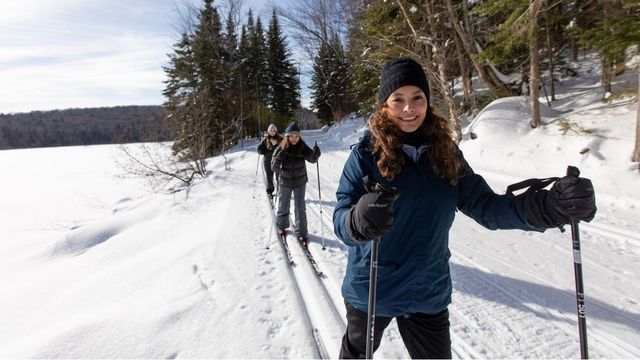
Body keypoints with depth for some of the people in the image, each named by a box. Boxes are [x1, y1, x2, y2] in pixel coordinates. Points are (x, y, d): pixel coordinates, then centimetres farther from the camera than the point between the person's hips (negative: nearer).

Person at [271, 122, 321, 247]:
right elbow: (274, 168, -18)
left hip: (300, 182, 0)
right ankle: (281, 225, 42)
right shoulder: (280, 149, -15)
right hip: (285, 183, 0)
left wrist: (316, 153, -40)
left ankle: (301, 233, 17)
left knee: (300, 208, 5)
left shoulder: (302, 147, -10)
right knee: (283, 207, 16)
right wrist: (281, 155, -33)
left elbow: (312, 159, -18)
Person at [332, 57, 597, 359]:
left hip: (429, 294, 3)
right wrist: (359, 220, -45)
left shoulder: (446, 153, -4)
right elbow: (341, 218, -22)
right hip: (371, 291, -2)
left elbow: (483, 205, -5)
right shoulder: (366, 153, -16)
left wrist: (548, 207, -22)